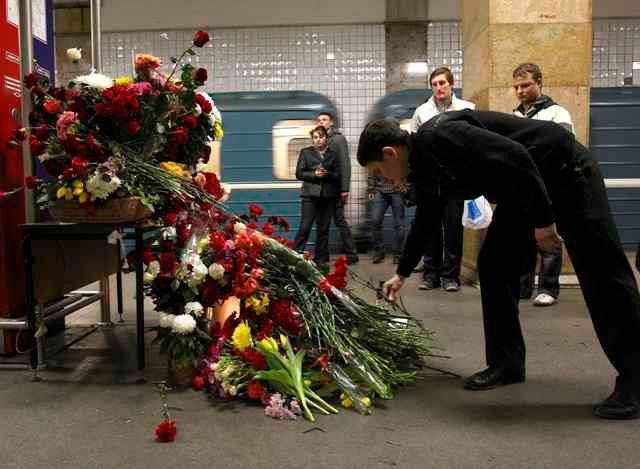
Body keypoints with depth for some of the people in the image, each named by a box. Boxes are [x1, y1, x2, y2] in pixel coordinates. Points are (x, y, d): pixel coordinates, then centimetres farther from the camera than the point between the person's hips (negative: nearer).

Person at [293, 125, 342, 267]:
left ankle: (321, 259, 16)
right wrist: (314, 174, -12)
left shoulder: (333, 154, 12)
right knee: (305, 227, -10)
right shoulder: (306, 152, 9)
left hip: (328, 196, 2)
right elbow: (299, 173, 2)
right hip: (310, 195, -2)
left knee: (323, 229, 7)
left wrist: (327, 174, -11)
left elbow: (338, 175, 8)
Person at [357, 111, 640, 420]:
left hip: (564, 171, -9)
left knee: (600, 272, -8)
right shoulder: (423, 170, 4)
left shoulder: (437, 136, -26)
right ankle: (506, 363, 13)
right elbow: (423, 223, 18)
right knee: (493, 265, 5)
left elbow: (515, 157, -32)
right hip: (522, 189, 9)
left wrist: (543, 219, -27)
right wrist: (401, 273, 25)